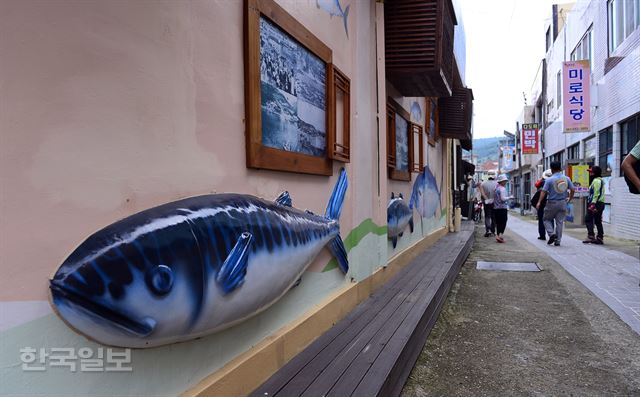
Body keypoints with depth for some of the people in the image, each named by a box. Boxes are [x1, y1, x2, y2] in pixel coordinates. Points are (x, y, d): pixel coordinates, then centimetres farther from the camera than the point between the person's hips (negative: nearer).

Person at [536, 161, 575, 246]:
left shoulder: (549, 180, -10)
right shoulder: (566, 179, 1)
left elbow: (544, 191, -13)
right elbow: (573, 190, 3)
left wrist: (539, 202, -10)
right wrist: (569, 199, 17)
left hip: (552, 203, -3)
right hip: (563, 203, 4)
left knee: (547, 219, 13)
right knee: (560, 222, 7)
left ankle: (551, 234, -8)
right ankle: (558, 240, 8)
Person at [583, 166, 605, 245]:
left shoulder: (596, 181, -11)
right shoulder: (600, 180, 21)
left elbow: (596, 194, -19)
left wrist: (593, 204, -24)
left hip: (596, 203, -10)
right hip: (601, 203, 10)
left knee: (588, 219, -8)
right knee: (598, 221, 11)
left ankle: (591, 236, -12)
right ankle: (600, 238, 12)